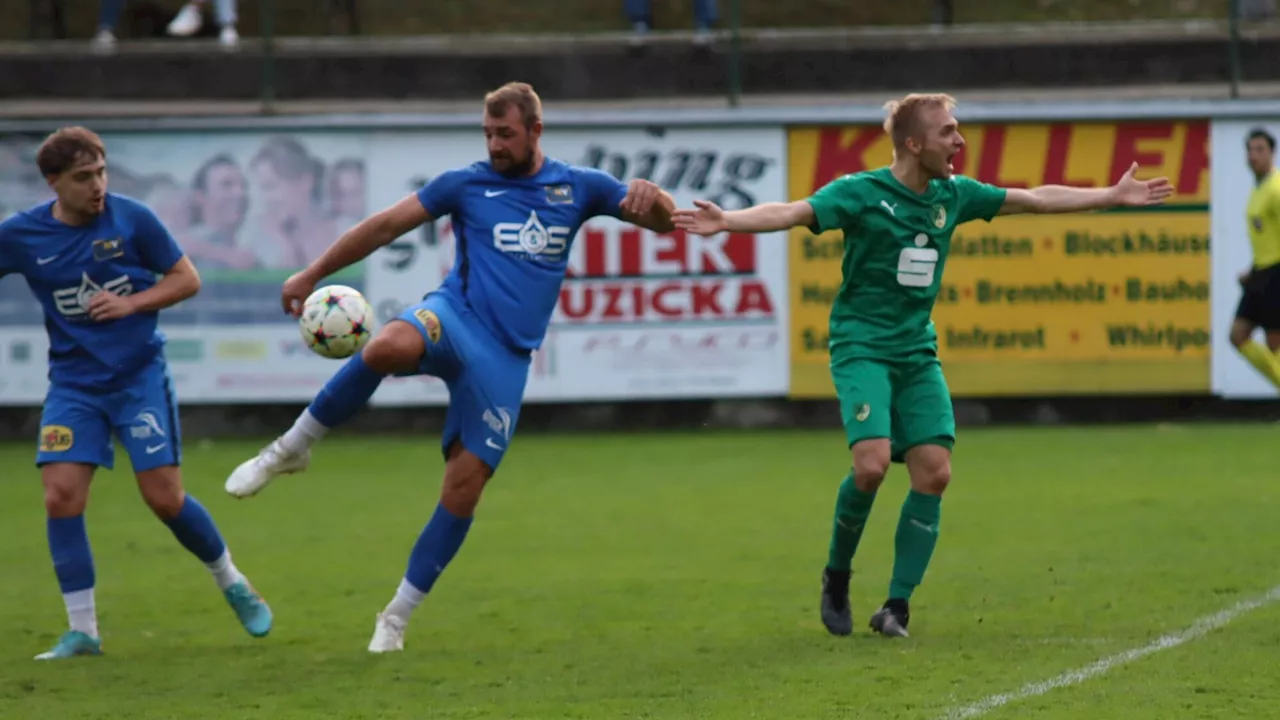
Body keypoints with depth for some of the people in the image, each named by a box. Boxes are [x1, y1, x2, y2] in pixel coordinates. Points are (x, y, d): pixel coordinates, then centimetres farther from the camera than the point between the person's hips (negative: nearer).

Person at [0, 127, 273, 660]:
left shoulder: (131, 219, -7)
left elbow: (187, 279, 1)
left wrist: (133, 302, -14)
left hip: (139, 375, -2)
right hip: (74, 384, 2)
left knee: (165, 497, -6)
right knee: (61, 495, -12)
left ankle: (232, 584, 21)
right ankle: (82, 631, -2)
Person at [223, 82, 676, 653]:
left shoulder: (577, 188, 13)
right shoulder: (467, 184, 8)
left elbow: (663, 220, 14)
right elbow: (386, 225, 9)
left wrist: (650, 196, -12)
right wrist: (310, 277, 5)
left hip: (506, 357, 2)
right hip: (455, 317, -2)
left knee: (465, 486, -6)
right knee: (387, 347, -38)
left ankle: (397, 616, 8)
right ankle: (291, 449, -19)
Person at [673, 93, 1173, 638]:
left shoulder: (952, 195, 6)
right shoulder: (860, 193, -12)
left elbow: (1036, 199, 17)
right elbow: (792, 213, -26)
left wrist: (1113, 196, 21)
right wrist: (726, 221, -43)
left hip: (917, 352, 6)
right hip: (862, 347, -6)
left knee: (934, 471, -7)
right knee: (873, 463, -22)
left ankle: (896, 607, 1)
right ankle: (837, 577, 4)